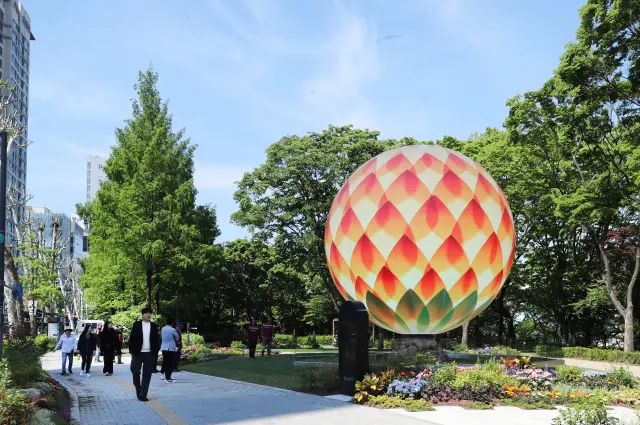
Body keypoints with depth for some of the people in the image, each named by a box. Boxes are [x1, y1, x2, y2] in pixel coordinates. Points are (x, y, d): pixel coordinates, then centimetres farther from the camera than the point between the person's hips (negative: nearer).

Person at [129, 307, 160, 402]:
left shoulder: (154, 326, 7)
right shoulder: (137, 325, 1)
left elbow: (156, 340, 10)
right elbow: (132, 338, 1)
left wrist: (156, 351, 1)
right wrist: (132, 351, -5)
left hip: (149, 354, 1)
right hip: (138, 353, -1)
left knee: (147, 375, 0)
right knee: (135, 373, 1)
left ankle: (142, 395, 5)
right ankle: (138, 390, 25)